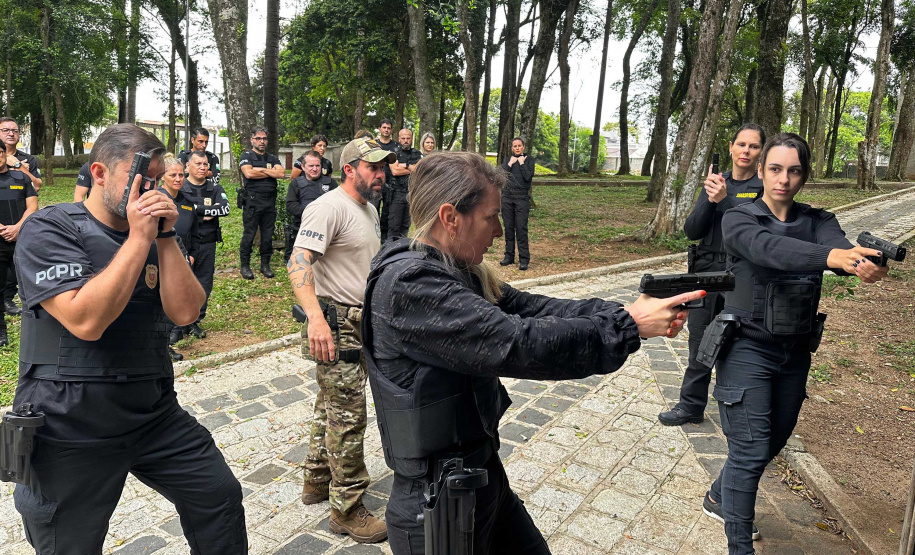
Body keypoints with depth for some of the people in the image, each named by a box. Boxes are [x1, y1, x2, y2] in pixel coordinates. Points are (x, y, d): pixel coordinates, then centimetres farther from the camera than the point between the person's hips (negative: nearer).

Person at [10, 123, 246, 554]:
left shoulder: (156, 234, 6)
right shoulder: (49, 229, -11)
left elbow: (185, 311, -7)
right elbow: (86, 320, -26)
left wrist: (165, 236, -15)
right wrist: (139, 238, -23)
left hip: (154, 414, 5)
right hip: (70, 431, -4)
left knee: (221, 496, 8)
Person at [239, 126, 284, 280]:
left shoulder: (272, 158, 17)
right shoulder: (247, 156, 5)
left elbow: (282, 174, -1)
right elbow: (249, 173, -14)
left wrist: (261, 169, -6)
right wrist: (271, 173, -3)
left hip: (270, 202, 4)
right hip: (253, 200, -4)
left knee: (268, 235, 7)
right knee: (249, 234, -1)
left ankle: (265, 264, 17)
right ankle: (245, 266, 8)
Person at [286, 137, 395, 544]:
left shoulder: (369, 209, 14)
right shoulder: (330, 208, -17)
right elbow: (298, 262, -29)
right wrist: (315, 317, -40)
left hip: (359, 323, 10)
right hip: (335, 325, -10)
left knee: (332, 408, 20)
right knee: (348, 416, -4)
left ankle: (317, 482, 36)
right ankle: (347, 510, 9)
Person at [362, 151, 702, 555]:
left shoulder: (455, 269, 2)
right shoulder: (407, 284, -27)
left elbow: (527, 307, -1)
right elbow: (517, 344, -32)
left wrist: (620, 309, -13)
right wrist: (628, 326, -23)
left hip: (483, 473, 9)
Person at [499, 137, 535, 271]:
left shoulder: (529, 159, 5)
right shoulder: (507, 160, 14)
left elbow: (528, 177, -10)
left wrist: (522, 163, -6)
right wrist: (510, 164, -5)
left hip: (522, 198, -3)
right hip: (507, 197, 3)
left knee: (521, 228, -8)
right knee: (508, 228, 6)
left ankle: (524, 259, -5)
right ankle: (509, 256, 15)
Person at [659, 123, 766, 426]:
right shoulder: (716, 182, 8)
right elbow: (692, 231, -1)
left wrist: (724, 200, -24)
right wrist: (710, 199, -15)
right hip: (707, 273, 4)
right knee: (700, 344, 11)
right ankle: (692, 406, 25)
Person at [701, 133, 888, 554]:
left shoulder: (818, 222, 1)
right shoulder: (738, 220, -10)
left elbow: (843, 248, -22)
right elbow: (769, 248, -32)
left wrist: (866, 263, -47)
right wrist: (830, 256, -50)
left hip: (796, 353, 5)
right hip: (747, 349, -5)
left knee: (774, 441, 18)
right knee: (750, 450, -7)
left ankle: (718, 499, 43)